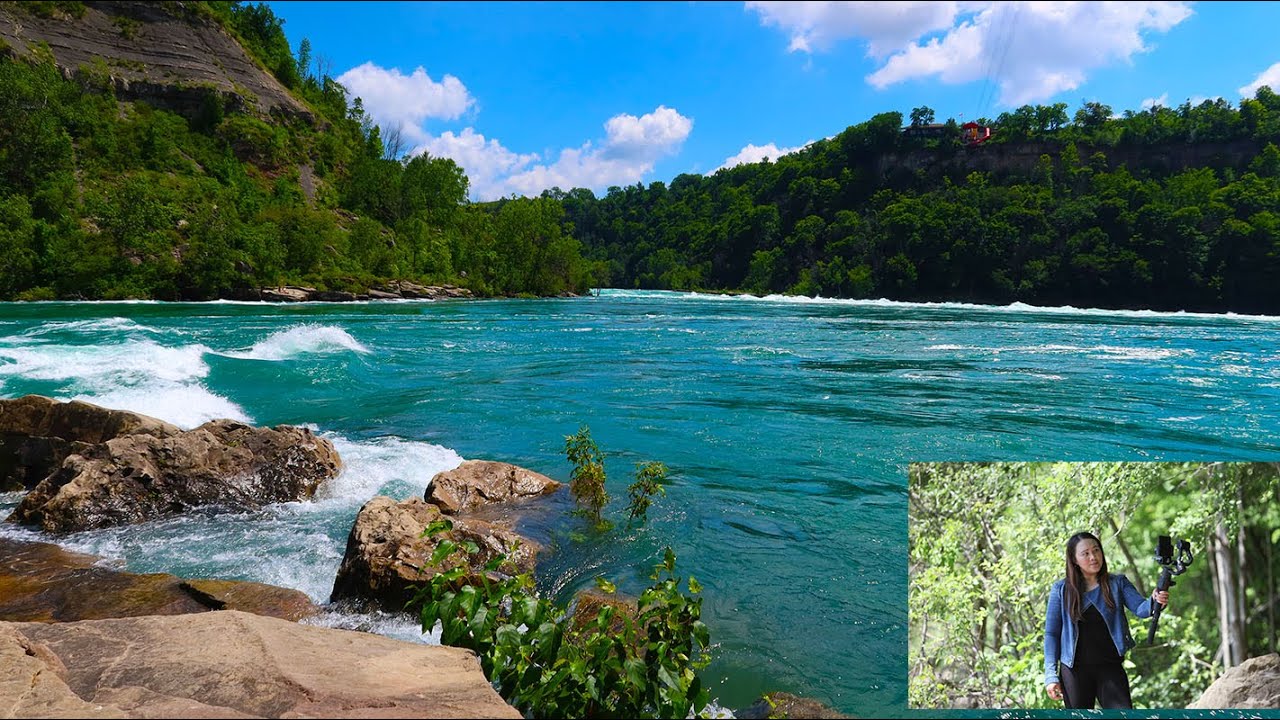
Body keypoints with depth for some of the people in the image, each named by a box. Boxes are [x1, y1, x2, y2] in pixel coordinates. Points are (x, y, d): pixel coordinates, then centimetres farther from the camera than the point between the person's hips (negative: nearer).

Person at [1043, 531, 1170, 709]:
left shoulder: (1117, 583, 4)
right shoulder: (1061, 590, -1)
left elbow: (1139, 607, -11)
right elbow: (1051, 633, 0)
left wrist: (1154, 602, -35)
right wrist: (1051, 674, -6)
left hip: (1110, 668, 1)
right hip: (1075, 670, 0)